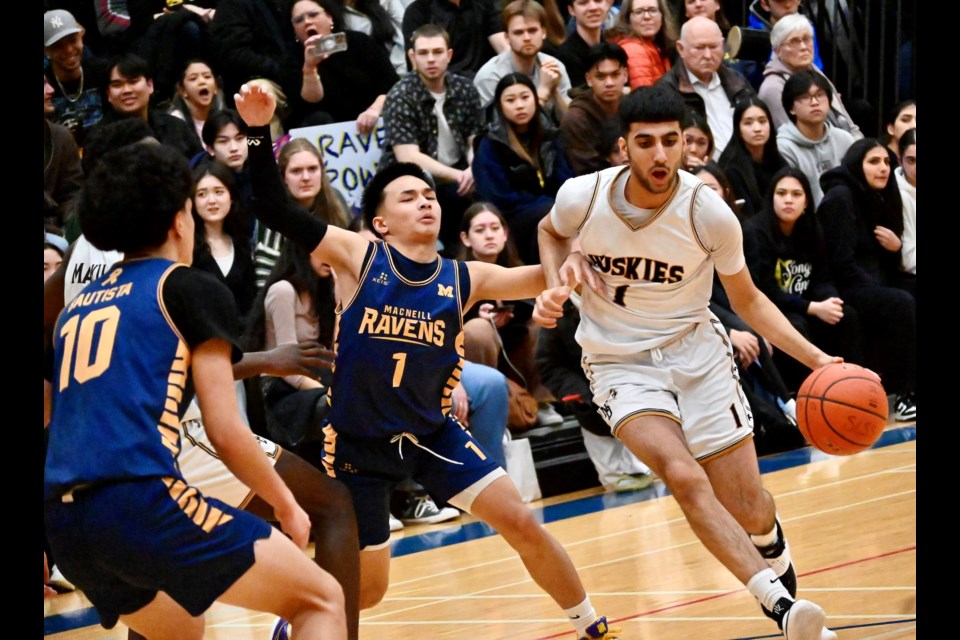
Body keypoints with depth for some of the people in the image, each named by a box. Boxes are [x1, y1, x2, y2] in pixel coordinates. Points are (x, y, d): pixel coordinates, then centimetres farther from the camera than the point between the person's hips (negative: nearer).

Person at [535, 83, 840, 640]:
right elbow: (551, 231, 12)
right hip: (621, 362, -1)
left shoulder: (709, 214, -17)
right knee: (684, 476, -27)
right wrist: (559, 281, -8)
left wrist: (815, 357, -11)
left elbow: (748, 301, 0)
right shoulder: (582, 198, -16)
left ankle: (773, 551, 41)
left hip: (696, 348, 1)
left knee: (747, 507, 1)